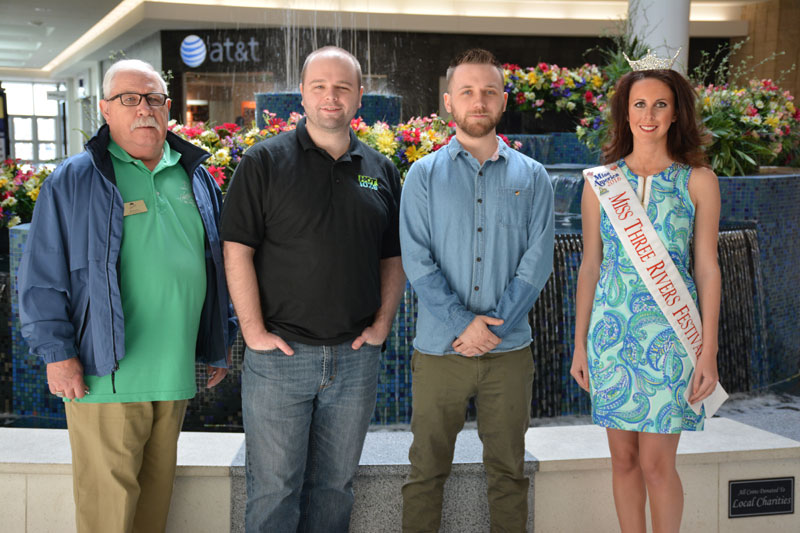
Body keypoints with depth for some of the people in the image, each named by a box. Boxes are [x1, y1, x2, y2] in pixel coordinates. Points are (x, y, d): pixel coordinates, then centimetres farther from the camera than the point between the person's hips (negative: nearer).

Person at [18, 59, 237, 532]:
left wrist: (222, 342, 16)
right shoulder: (74, 180, -1)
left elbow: (220, 264, 18)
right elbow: (42, 277, -2)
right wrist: (57, 352, -8)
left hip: (177, 371, 4)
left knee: (157, 491, 16)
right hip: (106, 374, -4)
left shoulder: (196, 178, 11)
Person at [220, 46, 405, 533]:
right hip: (279, 354, -3)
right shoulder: (265, 162, -2)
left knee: (335, 485, 15)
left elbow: (393, 258, 13)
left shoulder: (381, 171, 10)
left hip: (355, 358, 3)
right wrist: (254, 330, -11)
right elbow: (237, 251, -6)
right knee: (274, 490, 5)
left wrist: (382, 324, 2)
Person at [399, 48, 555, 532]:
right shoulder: (425, 175, 3)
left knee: (508, 469, 11)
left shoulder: (532, 177, 6)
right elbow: (417, 261, -5)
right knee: (427, 468, 8)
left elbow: (538, 261, -2)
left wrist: (494, 326, -12)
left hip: (509, 349, 1)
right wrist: (460, 324, -14)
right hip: (439, 348, -1)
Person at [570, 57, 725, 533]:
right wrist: (580, 343, 7)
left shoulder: (698, 181, 1)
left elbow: (708, 268, 0)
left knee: (657, 462, -1)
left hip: (670, 334, -2)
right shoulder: (601, 181, 6)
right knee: (623, 458, 9)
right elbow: (590, 265, 8)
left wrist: (708, 352, -4)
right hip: (612, 330, 2)